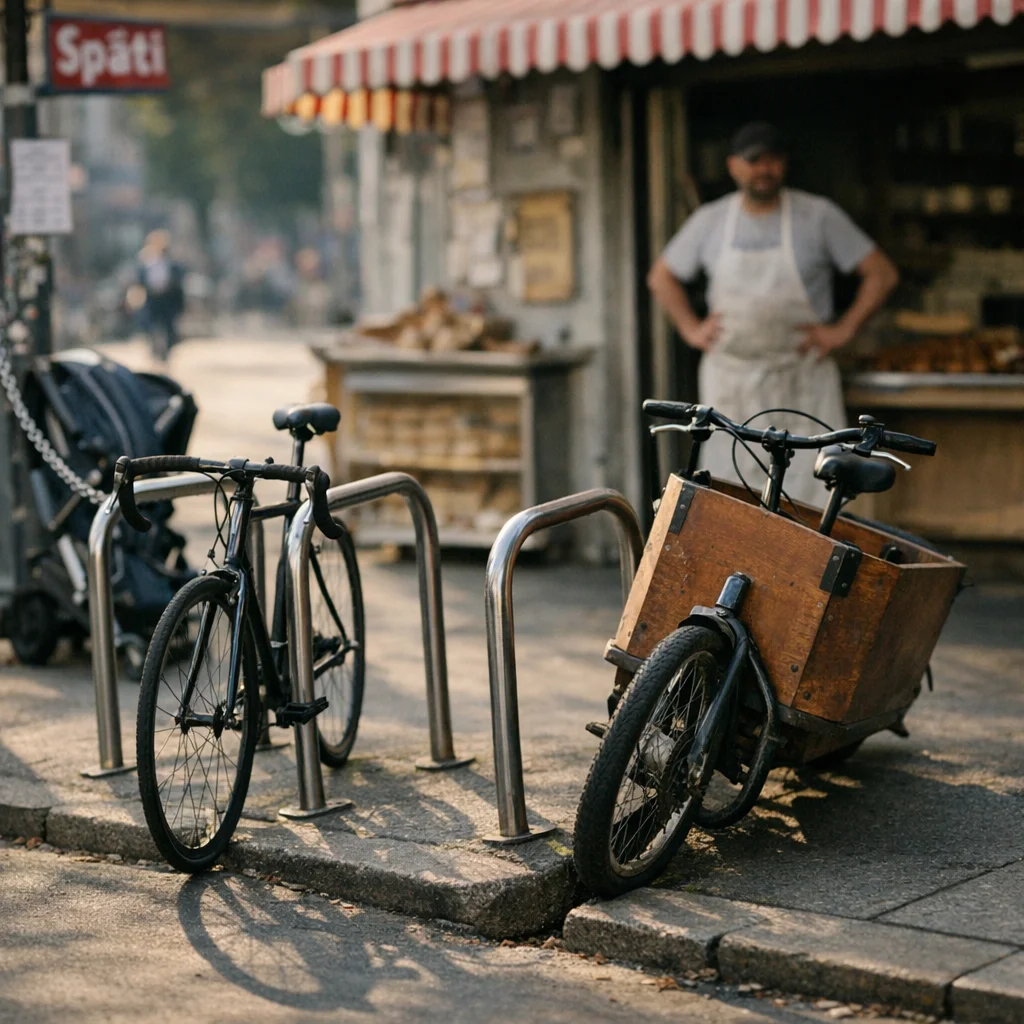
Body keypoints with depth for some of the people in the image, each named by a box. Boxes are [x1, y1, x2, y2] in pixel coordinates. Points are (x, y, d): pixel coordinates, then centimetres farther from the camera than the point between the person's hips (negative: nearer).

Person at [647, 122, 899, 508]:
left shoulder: (819, 216, -3)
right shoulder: (710, 221, 4)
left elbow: (882, 273, 0)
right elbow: (661, 277, 18)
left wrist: (843, 330, -6)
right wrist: (690, 328, 6)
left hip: (801, 381, -2)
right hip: (730, 380, 3)